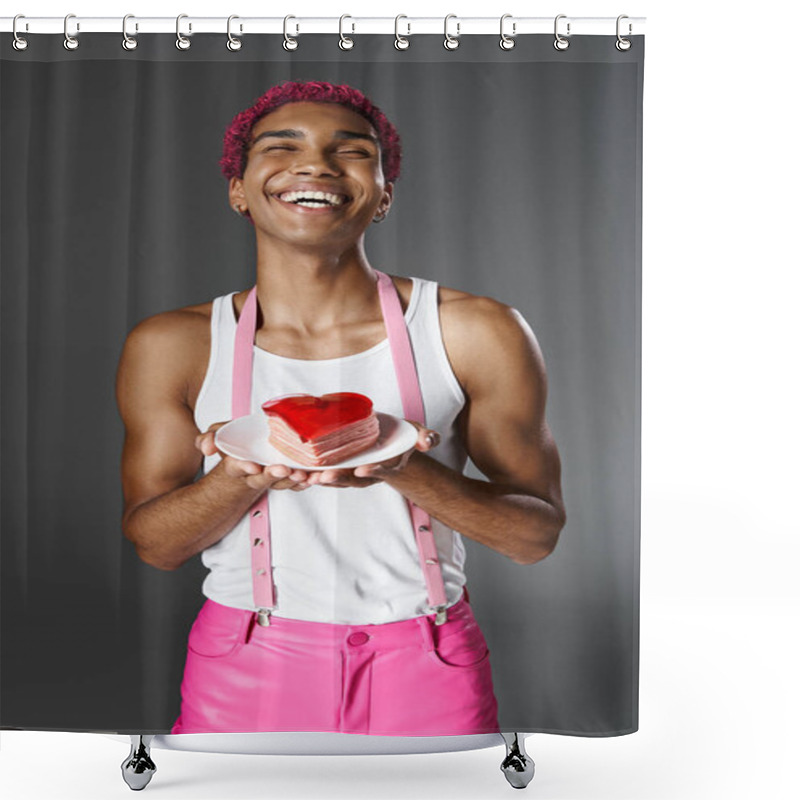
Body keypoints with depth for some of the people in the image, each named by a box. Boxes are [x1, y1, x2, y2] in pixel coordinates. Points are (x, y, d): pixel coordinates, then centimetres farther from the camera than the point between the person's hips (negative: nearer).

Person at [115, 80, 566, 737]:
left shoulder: (478, 334, -9)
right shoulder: (170, 348, -6)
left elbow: (538, 535, -6)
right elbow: (153, 545, -1)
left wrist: (408, 471, -23)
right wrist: (243, 475, -21)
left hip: (427, 681, 0)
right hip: (244, 676, 1)